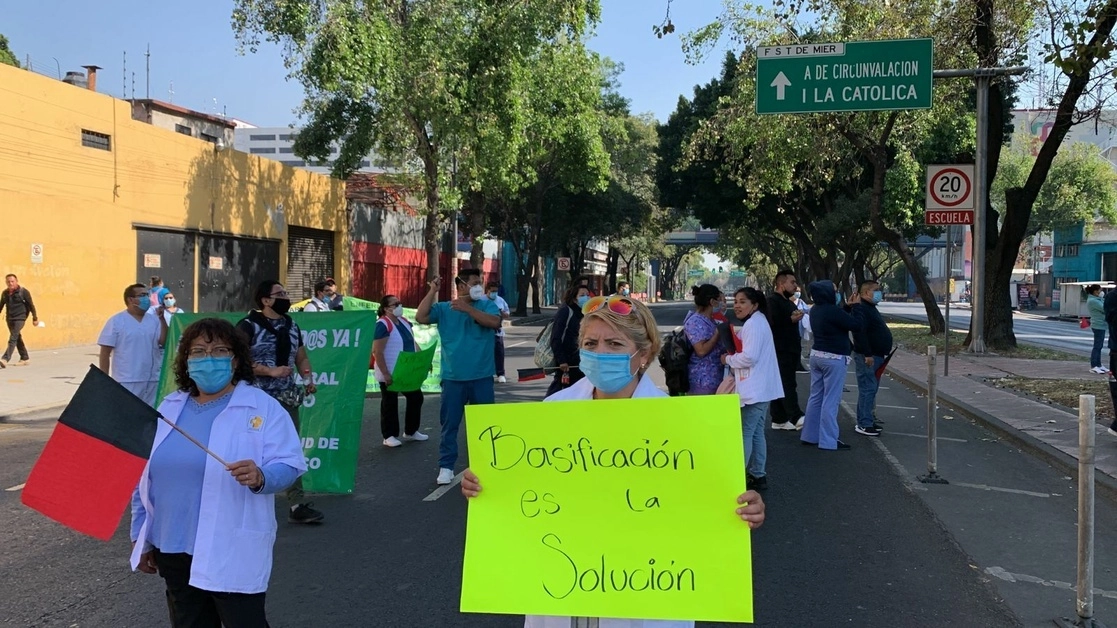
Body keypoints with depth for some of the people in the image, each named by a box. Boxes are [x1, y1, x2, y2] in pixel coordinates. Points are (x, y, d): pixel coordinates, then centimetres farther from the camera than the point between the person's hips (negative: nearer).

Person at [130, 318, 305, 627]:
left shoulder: (262, 407, -6)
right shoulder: (168, 409, 10)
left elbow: (288, 464, -12)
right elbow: (143, 476, 14)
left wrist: (260, 477, -34)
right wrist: (141, 537, 13)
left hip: (233, 552, -5)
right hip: (172, 549, 5)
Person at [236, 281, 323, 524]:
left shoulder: (291, 326, 12)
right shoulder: (249, 326, -8)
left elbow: (301, 358, 18)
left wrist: (308, 379, -1)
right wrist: (270, 371, -21)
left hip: (287, 398, 6)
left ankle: (297, 505, 5)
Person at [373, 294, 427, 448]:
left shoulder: (404, 321, 9)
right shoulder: (382, 325, -18)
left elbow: (413, 343, 18)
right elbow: (377, 351, -22)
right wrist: (385, 374, -25)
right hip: (390, 374, -9)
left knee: (416, 397, 13)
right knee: (390, 404, 3)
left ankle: (411, 431, 27)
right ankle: (389, 436, 14)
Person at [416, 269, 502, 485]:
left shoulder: (487, 305, 3)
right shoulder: (444, 309, 3)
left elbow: (494, 322, -17)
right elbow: (421, 317, -9)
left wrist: (467, 308, -23)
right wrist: (432, 291, -12)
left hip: (482, 377, 0)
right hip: (453, 378, 0)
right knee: (450, 424, 4)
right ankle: (446, 467, 12)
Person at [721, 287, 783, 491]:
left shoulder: (753, 324, -17)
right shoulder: (756, 322, 17)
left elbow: (749, 357, -25)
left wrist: (728, 359, -10)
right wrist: (732, 356, 5)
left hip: (754, 390, -11)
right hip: (760, 388, 11)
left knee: (744, 433, -7)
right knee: (756, 432, 16)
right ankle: (758, 475, 22)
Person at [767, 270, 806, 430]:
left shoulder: (788, 302, 23)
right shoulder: (772, 300, -9)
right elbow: (772, 323, -23)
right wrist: (791, 319, -23)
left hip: (790, 350, 10)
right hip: (780, 351, -10)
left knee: (783, 385, 9)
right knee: (788, 384, -15)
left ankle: (779, 420, 12)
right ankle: (795, 418, -22)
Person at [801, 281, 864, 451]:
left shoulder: (816, 310, 6)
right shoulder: (832, 311, -21)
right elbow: (857, 325, -16)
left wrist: (848, 306, 12)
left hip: (816, 355, 9)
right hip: (834, 358, -9)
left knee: (816, 397, 14)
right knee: (831, 400, -4)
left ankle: (809, 435, 20)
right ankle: (828, 440, -1)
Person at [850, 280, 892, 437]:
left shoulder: (870, 308, 19)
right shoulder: (861, 309, -16)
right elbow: (859, 332, -25)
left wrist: (880, 354, 23)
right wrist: (867, 354, -27)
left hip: (876, 355, 11)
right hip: (867, 357, -11)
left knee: (871, 388, 14)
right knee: (867, 389, -10)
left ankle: (868, 420, 21)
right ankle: (864, 424, -8)